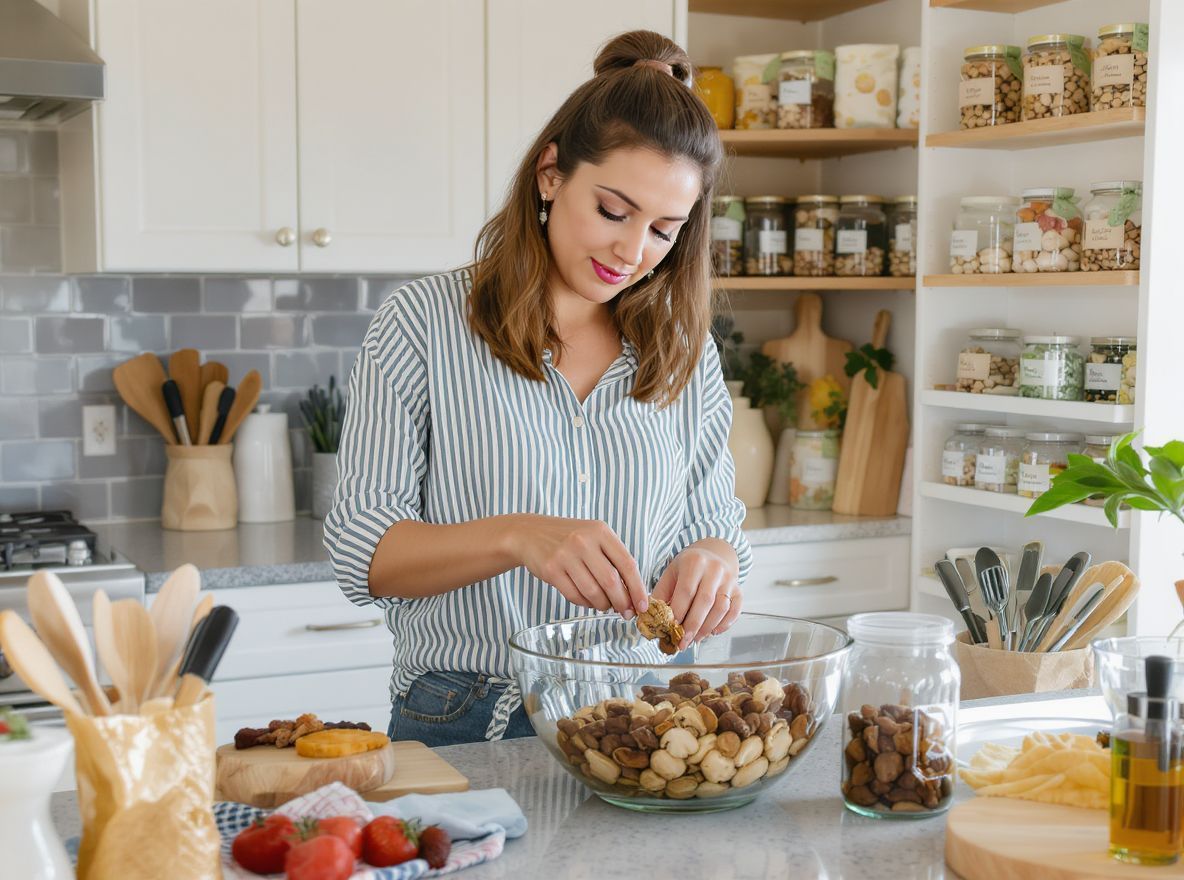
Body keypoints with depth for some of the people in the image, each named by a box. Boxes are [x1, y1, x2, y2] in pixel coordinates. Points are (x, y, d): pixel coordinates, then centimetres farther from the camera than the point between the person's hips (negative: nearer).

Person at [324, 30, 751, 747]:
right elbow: (360, 551, -7)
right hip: (464, 730, -4)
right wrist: (515, 537, -26)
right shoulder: (426, 321, -1)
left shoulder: (687, 348, 11)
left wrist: (712, 561, -9)